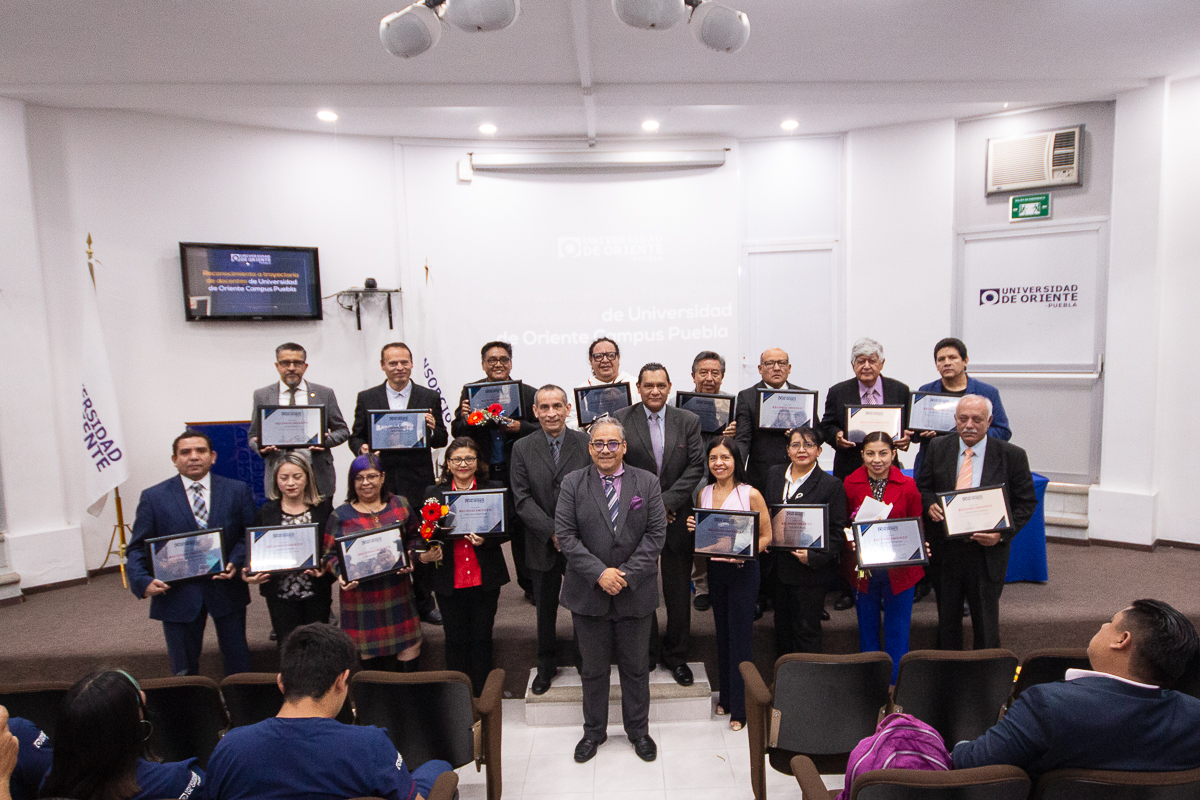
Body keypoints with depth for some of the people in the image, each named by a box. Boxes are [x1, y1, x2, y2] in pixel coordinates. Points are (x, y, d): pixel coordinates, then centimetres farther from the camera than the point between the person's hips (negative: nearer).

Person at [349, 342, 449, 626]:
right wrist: (362, 448, -11)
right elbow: (355, 436, 11)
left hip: (417, 483, -1)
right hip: (380, 482, 1)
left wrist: (433, 429, -17)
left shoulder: (430, 398, 5)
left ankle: (423, 602, 20)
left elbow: (441, 441, 5)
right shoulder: (366, 398, 8)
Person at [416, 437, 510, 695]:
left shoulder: (494, 489, 1)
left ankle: (482, 696, 25)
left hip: (484, 578, -1)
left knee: (482, 638, 9)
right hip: (449, 580, 1)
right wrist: (424, 556, -14)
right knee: (455, 640, 10)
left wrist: (485, 539, -21)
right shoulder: (433, 493, 4)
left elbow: (506, 529, -3)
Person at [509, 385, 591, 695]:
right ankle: (546, 665, 36)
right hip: (542, 546, 1)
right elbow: (522, 500, -6)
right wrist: (552, 532, -15)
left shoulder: (587, 444, -5)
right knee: (545, 609, 16)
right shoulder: (522, 449, -1)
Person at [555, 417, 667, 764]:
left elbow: (656, 533, -5)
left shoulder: (647, 482, -1)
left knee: (635, 667, 15)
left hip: (635, 592, 0)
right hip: (588, 592, 0)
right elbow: (565, 535, -8)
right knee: (593, 667, 14)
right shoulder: (573, 483, -2)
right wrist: (598, 572, -17)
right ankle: (594, 731, 34)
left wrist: (627, 573, -14)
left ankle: (638, 730, 35)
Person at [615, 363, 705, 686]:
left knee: (679, 592, 10)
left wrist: (666, 501, -13)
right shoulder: (621, 420, -3)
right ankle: (647, 654, 28)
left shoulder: (688, 421, 2)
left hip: (677, 517, 1)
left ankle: (676, 656, 27)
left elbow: (696, 466, -3)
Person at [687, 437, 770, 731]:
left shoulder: (751, 495, -10)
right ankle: (725, 696, 30)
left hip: (743, 570, -4)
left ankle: (740, 707, 13)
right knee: (722, 633, 15)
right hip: (715, 568, 5)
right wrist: (693, 528, -7)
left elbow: (766, 536, -6)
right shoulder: (704, 494, 4)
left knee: (740, 635, 1)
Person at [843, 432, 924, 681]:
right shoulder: (850, 484, -4)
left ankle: (895, 686, 24)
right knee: (867, 627, 15)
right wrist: (852, 543, -16)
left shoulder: (908, 486, -4)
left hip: (899, 568, 0)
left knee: (897, 629, 8)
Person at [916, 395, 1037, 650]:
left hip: (987, 553, -2)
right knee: (947, 621, 17)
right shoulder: (938, 447, 0)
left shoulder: (1012, 456, -6)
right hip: (945, 550, 2)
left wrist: (1002, 534, -15)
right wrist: (930, 504, -13)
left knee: (986, 626, 9)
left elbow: (1026, 502, -1)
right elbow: (922, 486, 9)